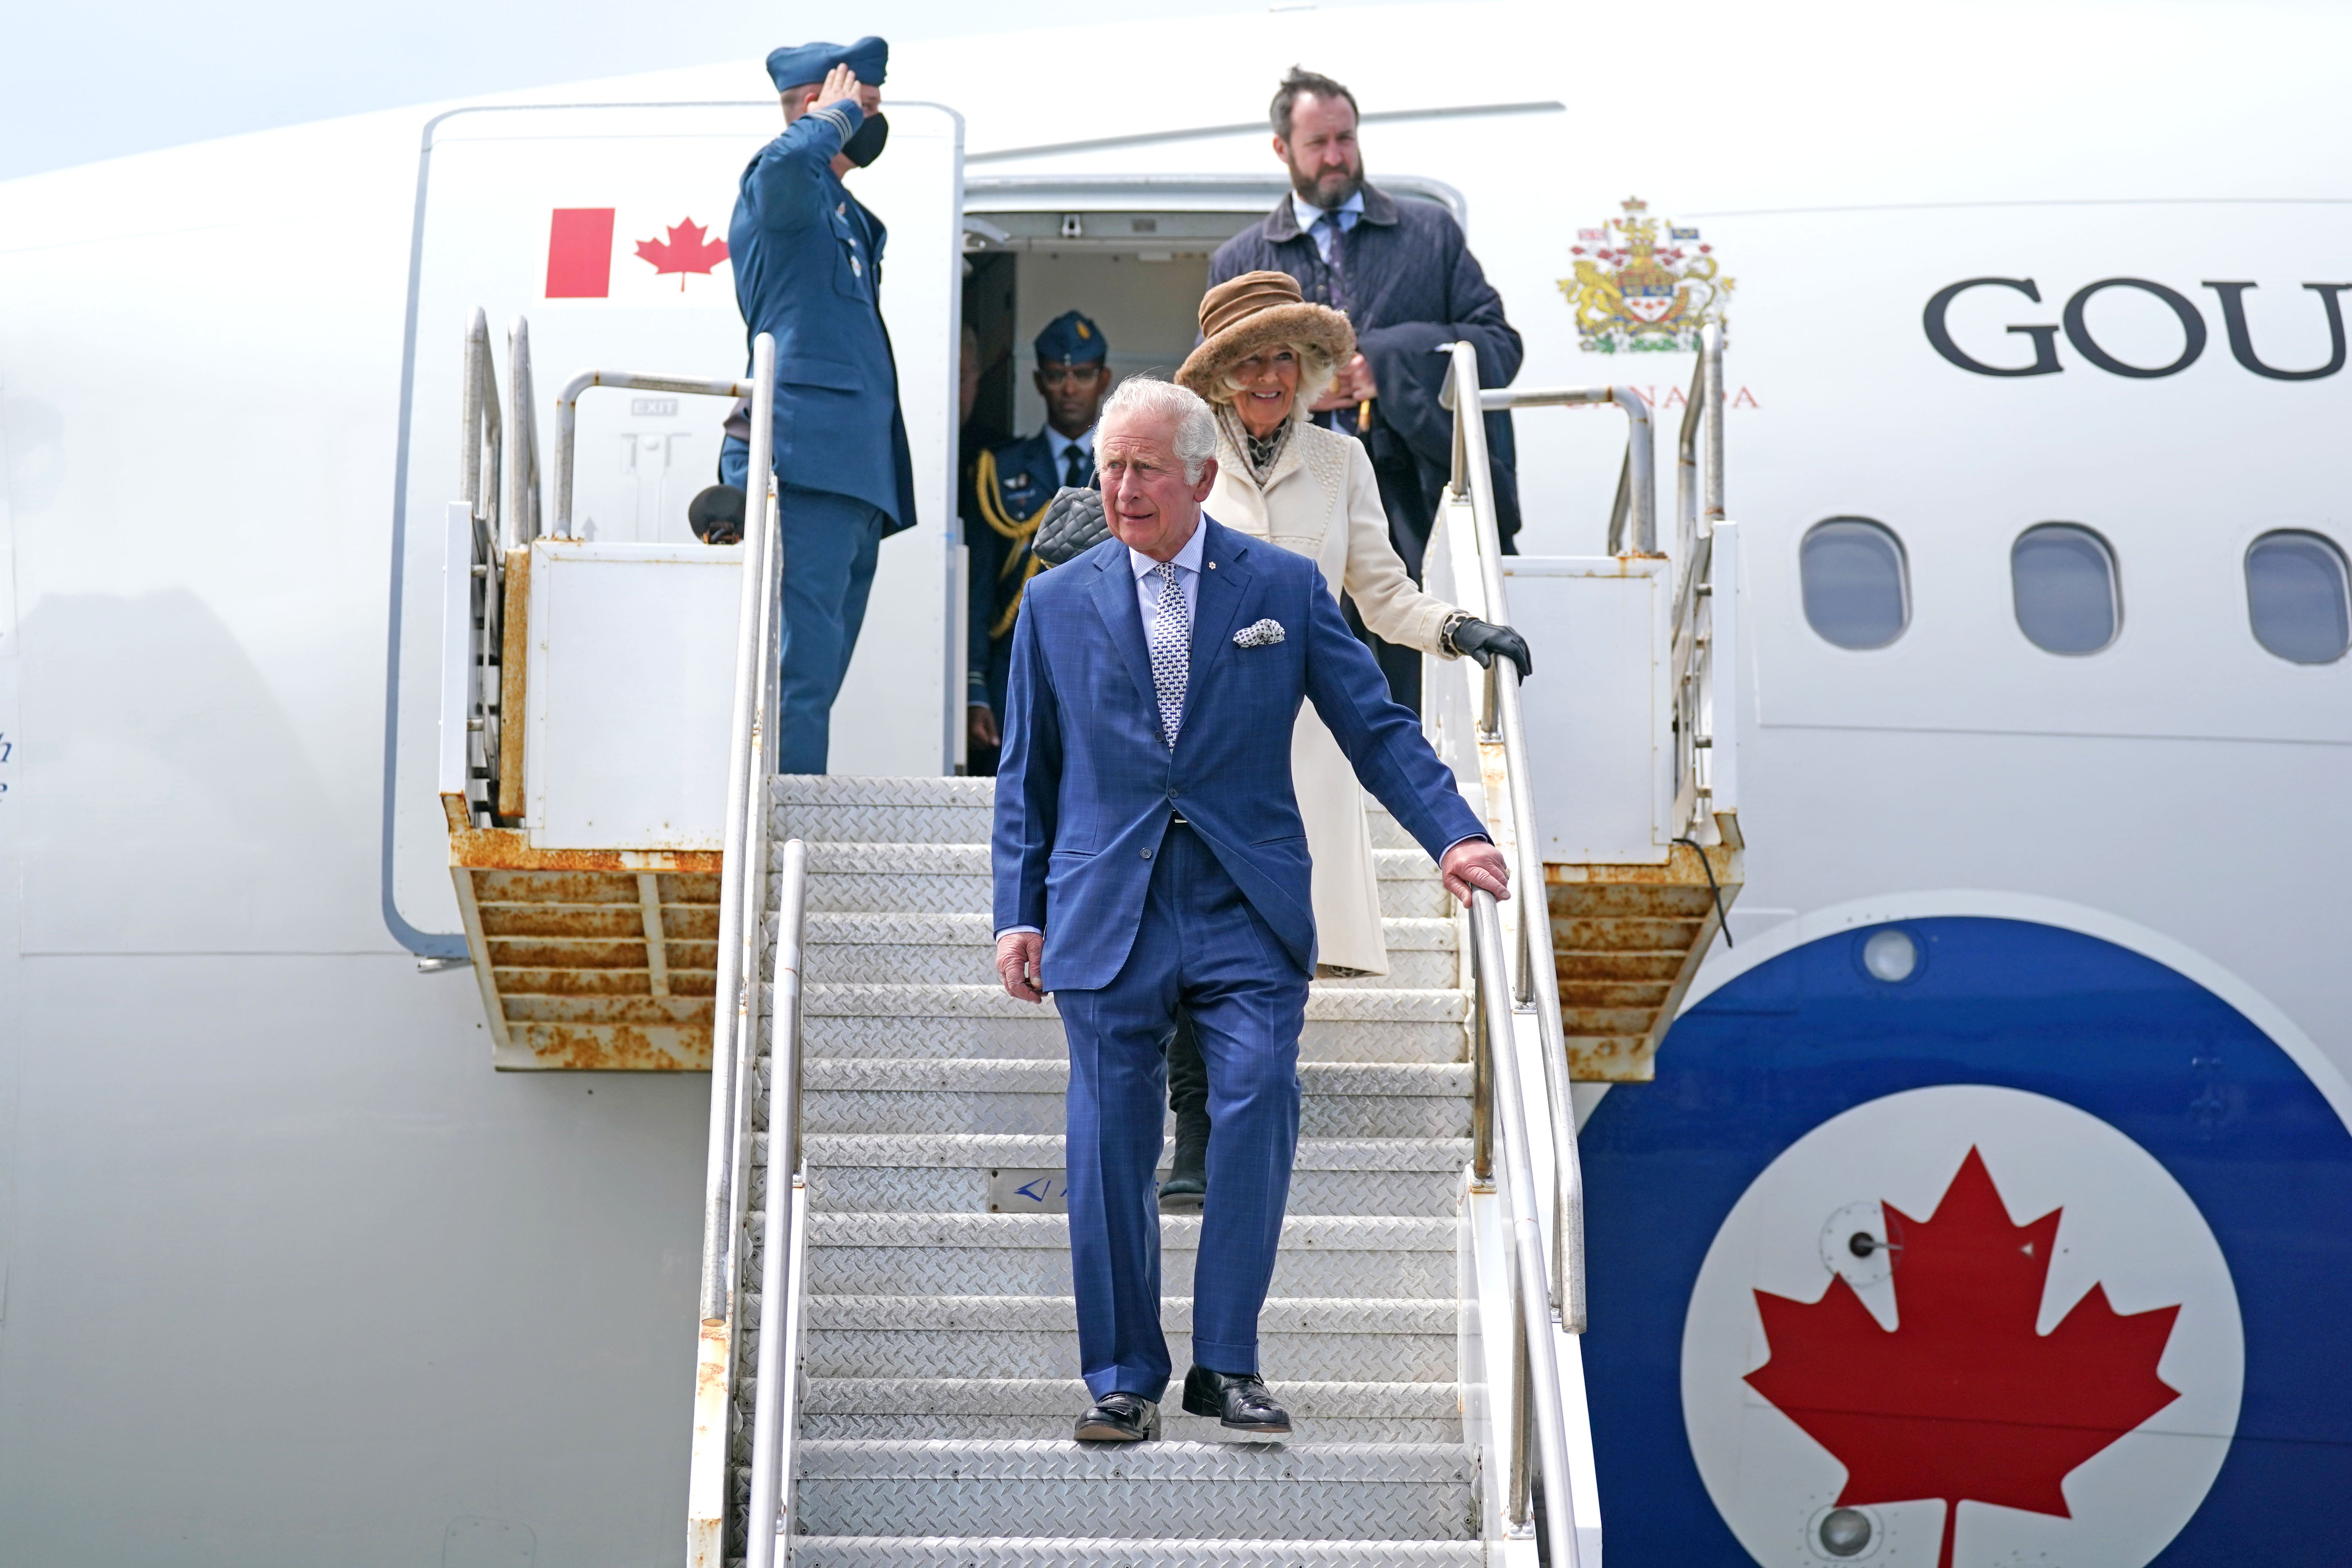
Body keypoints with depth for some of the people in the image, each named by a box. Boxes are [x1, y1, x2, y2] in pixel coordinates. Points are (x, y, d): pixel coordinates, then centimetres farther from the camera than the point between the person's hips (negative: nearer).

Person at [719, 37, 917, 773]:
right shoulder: (776, 190, -3)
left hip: (853, 476, 10)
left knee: (816, 679, 10)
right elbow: (788, 160, -27)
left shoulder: (845, 212, 25)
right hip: (808, 461, -10)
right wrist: (839, 114, -9)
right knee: (801, 672, -15)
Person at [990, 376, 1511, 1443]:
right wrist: (1018, 914, 6)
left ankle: (1226, 1365, 2)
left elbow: (1375, 727, 6)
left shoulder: (1284, 587, 7)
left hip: (1247, 913, -1)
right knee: (1111, 1150, 2)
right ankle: (1124, 1378, 15)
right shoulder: (1055, 604, 10)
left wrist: (1452, 833, -7)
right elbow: (1027, 775, 13)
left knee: (1258, 1104, -14)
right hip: (1107, 914, 1)